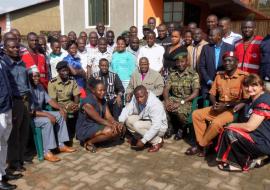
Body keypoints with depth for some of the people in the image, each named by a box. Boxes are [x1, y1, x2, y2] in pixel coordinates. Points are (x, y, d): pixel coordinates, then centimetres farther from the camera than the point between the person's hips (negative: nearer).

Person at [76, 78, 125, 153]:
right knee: (109, 131, -31)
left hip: (97, 126, 8)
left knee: (121, 129, -7)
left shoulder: (103, 100, 4)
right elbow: (98, 119, -24)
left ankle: (99, 138, 4)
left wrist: (116, 123, -21)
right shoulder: (87, 102, -20)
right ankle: (88, 142, -10)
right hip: (85, 129, -8)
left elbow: (109, 116, -1)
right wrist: (112, 125, -31)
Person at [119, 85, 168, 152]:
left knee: (137, 125, -29)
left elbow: (156, 126, -35)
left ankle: (158, 141, -9)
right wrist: (120, 122, -31)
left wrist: (143, 141, -34)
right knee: (128, 119, -12)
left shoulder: (155, 104, -32)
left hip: (159, 127, -6)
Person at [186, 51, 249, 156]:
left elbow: (246, 100, -15)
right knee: (196, 114, -7)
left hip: (234, 110, -7)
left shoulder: (243, 76, -11)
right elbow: (212, 93, 13)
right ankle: (202, 143, -7)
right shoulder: (219, 75, 8)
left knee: (216, 122, -32)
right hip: (219, 107, 7)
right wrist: (214, 103, -9)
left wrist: (227, 105, -21)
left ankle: (201, 146, -9)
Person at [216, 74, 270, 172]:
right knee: (226, 130, 8)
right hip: (256, 135, 10)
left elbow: (249, 127, -25)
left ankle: (246, 163, 0)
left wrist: (231, 125, -9)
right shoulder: (253, 99, 10)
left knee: (230, 133, -22)